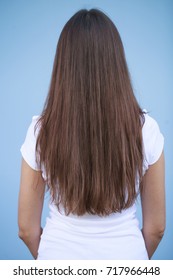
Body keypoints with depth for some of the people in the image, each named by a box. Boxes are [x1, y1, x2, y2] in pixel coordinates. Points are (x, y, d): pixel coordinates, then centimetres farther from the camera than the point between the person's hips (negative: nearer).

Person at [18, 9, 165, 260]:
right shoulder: (145, 129, -16)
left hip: (60, 258, 0)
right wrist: (134, 258, 13)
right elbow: (156, 226, -6)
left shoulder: (41, 131, -17)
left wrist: (52, 258, 12)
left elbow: (27, 228, -7)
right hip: (124, 255, 1)